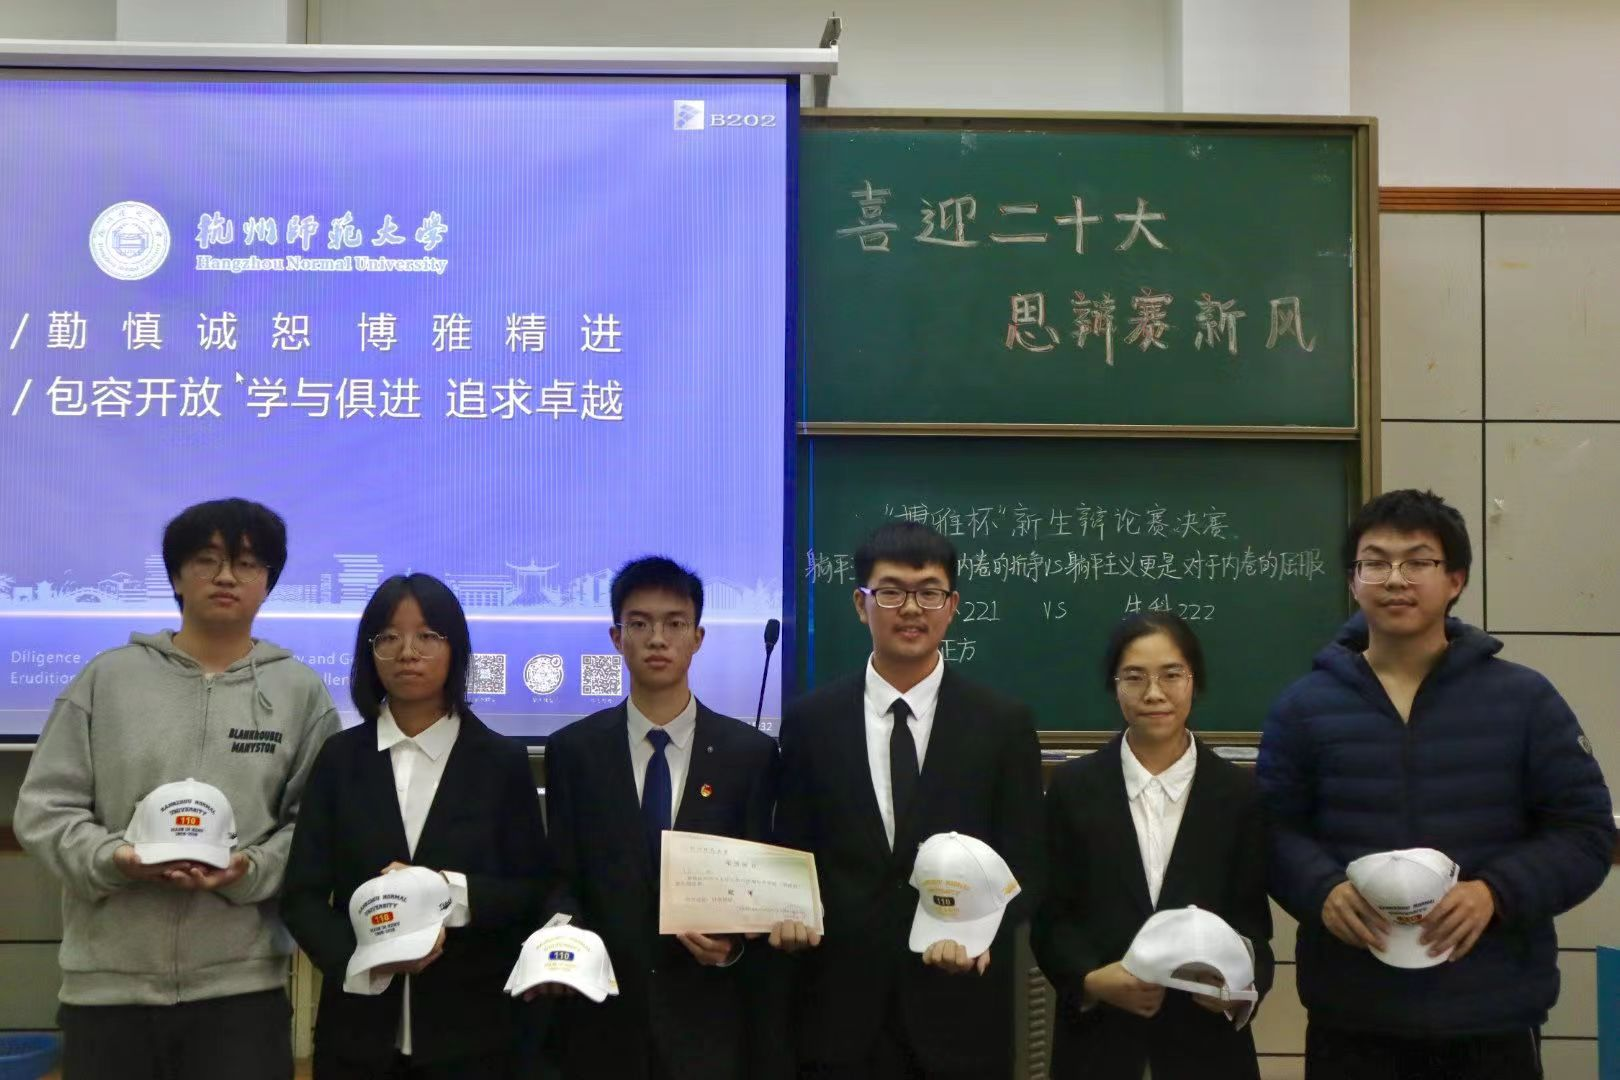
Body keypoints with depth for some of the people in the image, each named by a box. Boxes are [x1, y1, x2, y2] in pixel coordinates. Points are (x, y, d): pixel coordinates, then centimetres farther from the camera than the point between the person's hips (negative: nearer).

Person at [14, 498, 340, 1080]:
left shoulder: (300, 691, 6)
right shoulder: (108, 677, 7)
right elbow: (44, 806, 6)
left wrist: (249, 872, -15)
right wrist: (111, 859, -12)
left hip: (241, 982, -1)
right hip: (107, 980, 1)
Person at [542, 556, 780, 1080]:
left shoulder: (751, 754, 1)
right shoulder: (572, 750, 3)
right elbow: (561, 879, 3)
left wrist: (734, 944, -15)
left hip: (709, 1023, 0)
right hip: (602, 1020, 1)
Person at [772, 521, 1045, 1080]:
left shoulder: (1004, 724, 0)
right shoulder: (809, 720, 3)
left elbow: (1023, 864, 1)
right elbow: (791, 854, 8)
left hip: (960, 1011, 0)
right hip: (839, 1009, 1)